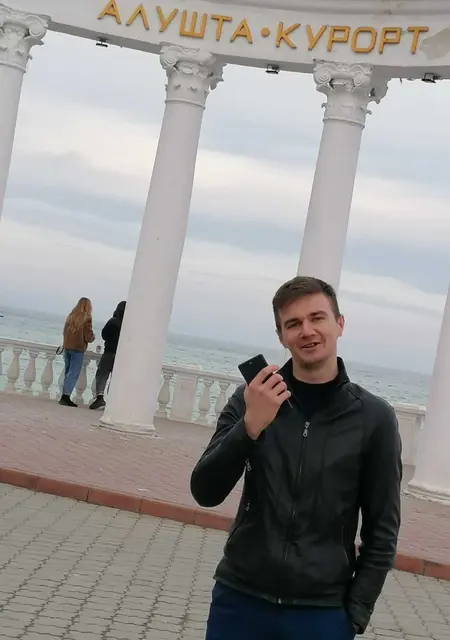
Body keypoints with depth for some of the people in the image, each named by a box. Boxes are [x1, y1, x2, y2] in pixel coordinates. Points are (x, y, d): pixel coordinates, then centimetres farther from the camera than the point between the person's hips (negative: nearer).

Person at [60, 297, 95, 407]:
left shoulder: (71, 316, 5)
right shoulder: (86, 318, -12)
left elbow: (65, 331, 15)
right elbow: (88, 337, -13)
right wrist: (93, 337, 8)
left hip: (67, 347, 6)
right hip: (78, 349, -6)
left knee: (68, 373, 14)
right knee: (74, 374, -3)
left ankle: (65, 396, 15)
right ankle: (65, 396, -10)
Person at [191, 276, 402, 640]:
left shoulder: (374, 418, -5)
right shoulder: (252, 400, -1)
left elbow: (382, 532, -1)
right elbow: (206, 494, -7)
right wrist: (250, 426, -21)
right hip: (239, 600, 2)